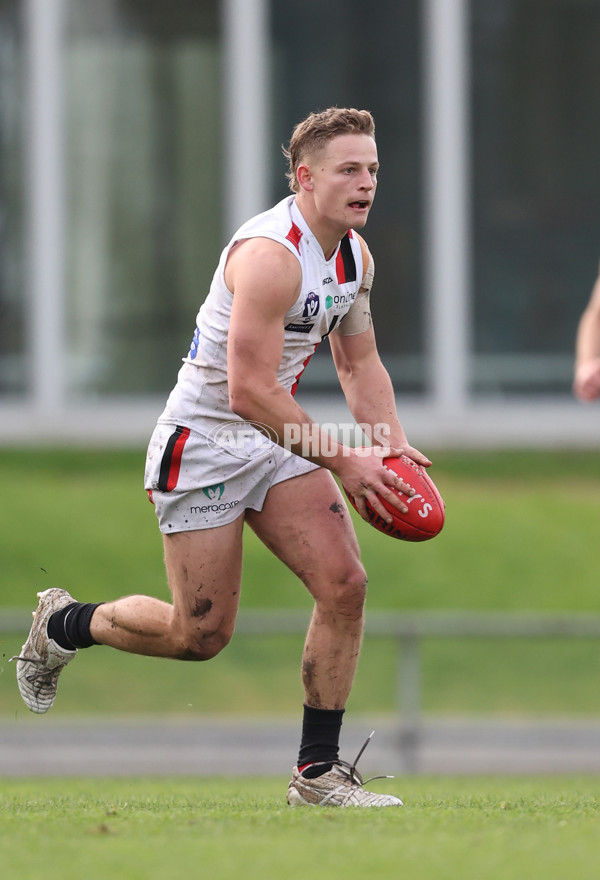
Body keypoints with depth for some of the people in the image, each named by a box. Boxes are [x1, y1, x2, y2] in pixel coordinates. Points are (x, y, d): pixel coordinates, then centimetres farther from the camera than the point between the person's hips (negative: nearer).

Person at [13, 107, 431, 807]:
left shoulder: (354, 253, 4)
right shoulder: (270, 255, -26)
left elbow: (359, 362, 16)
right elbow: (249, 392, -29)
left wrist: (390, 443, -3)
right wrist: (342, 461, -25)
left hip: (277, 440, 8)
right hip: (204, 443, -8)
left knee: (344, 585, -9)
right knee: (200, 634, -2)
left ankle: (317, 770, -1)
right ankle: (64, 625, 27)